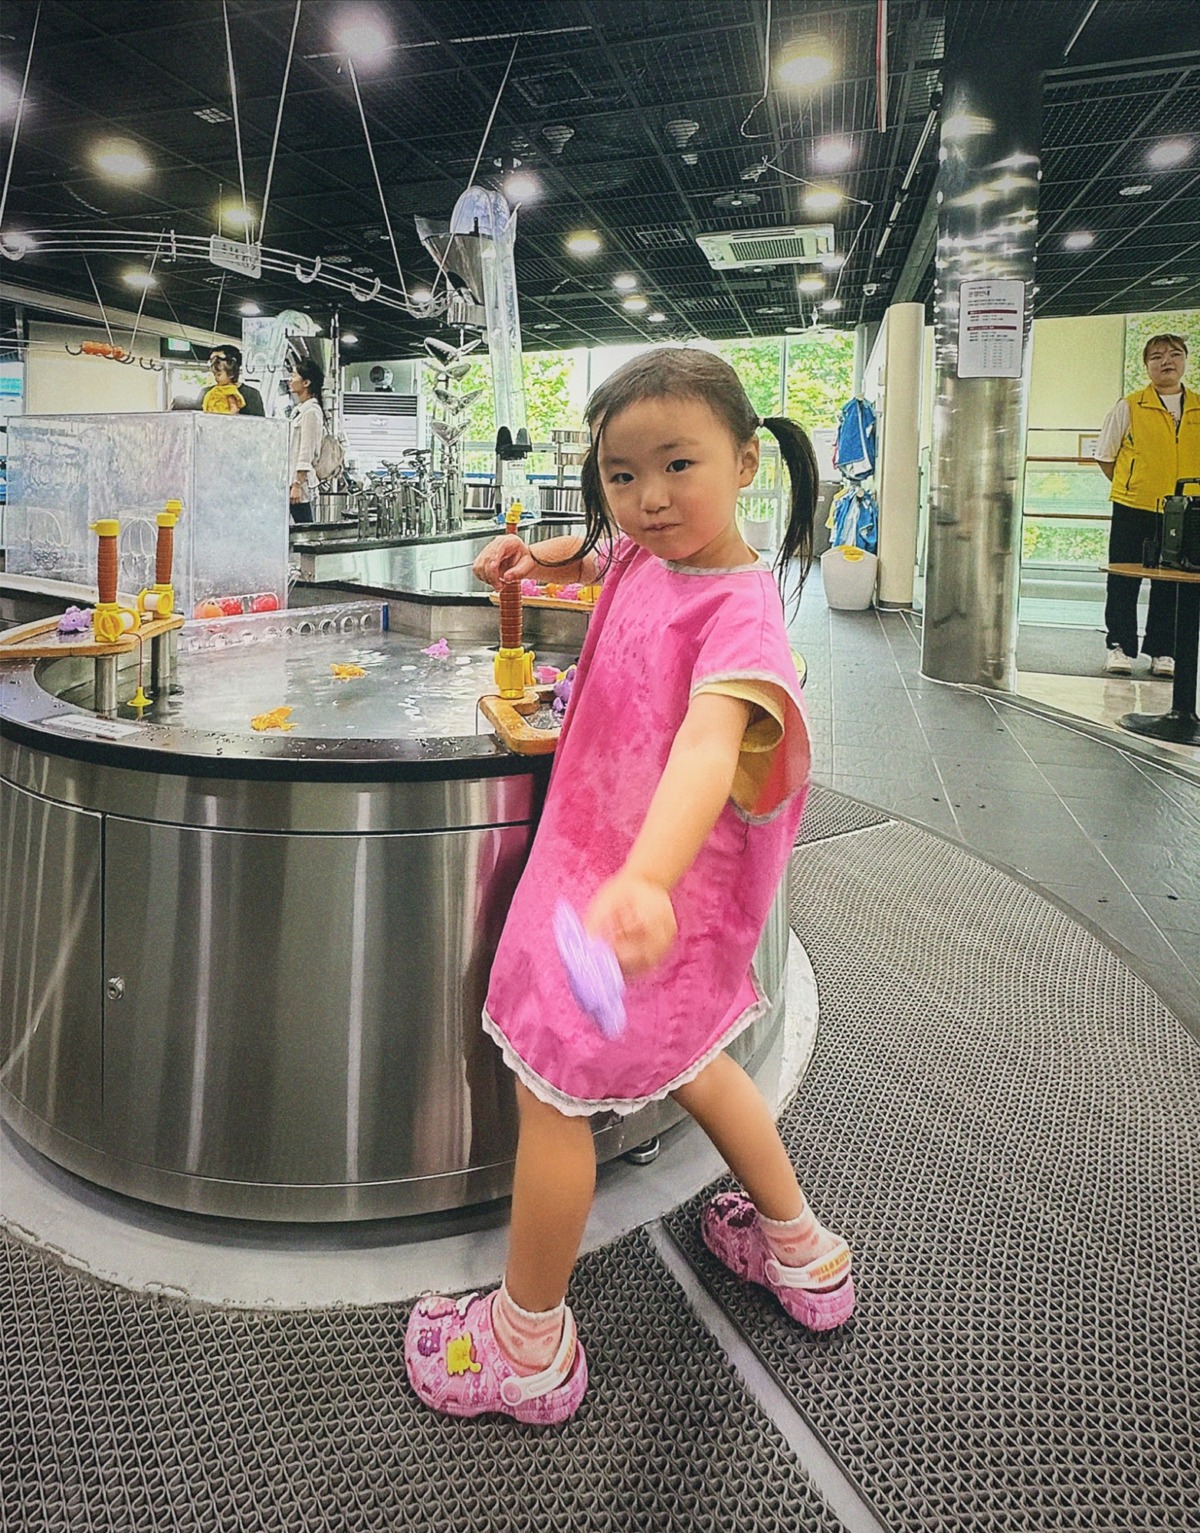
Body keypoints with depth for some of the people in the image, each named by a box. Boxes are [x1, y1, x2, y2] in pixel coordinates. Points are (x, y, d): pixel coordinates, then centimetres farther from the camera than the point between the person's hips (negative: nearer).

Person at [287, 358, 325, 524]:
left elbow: (306, 454, -16)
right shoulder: (299, 410, 18)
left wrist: (297, 484, -19)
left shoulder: (311, 411, -10)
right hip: (290, 480, 9)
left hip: (300, 481, -9)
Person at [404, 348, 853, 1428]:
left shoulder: (738, 612, -26)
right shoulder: (642, 555, 0)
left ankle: (529, 1344, 28)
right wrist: (541, 555, 5)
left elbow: (708, 745, -45)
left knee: (551, 1086, 3)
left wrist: (645, 877, -62)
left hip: (650, 884, -9)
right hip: (601, 851, 10)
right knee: (677, 1057, 26)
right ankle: (799, 1250, 48)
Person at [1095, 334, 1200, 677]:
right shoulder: (1129, 407, -1)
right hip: (1133, 509, -2)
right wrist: (1131, 487, 2)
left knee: (1170, 584, 7)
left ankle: (1162, 651, 17)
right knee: (1124, 581, 3)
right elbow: (1106, 457, 4)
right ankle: (1120, 647, 14)